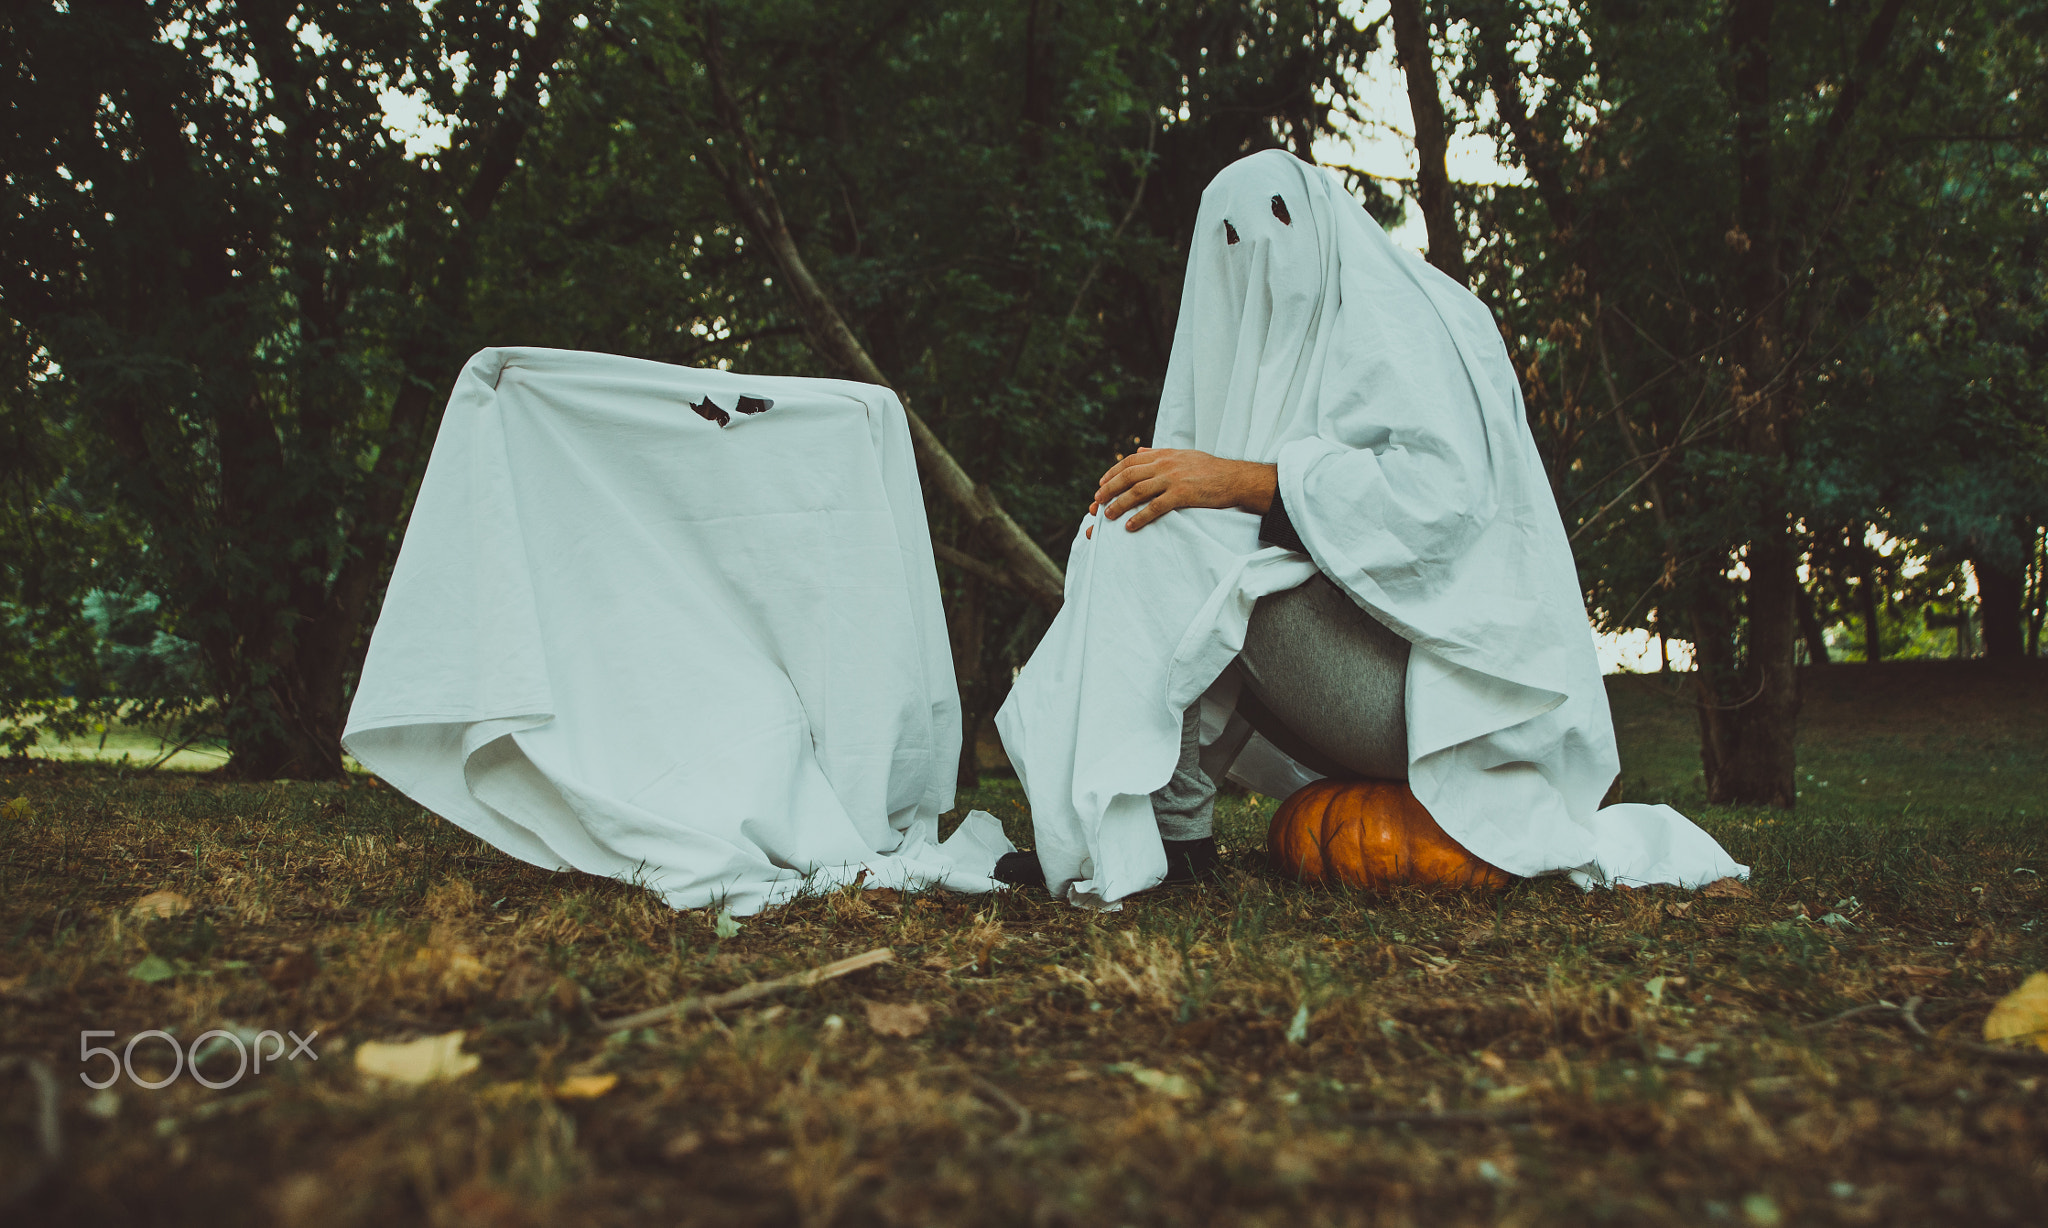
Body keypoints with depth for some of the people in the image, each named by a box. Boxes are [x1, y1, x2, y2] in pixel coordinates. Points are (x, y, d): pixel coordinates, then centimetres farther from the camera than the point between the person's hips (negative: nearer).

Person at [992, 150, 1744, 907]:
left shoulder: (1399, 316, -3)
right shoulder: (1284, 354, 23)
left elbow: (1443, 484, -21)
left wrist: (1245, 481, -25)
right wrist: (1156, 485, -8)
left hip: (1434, 676, -9)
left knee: (1166, 543, -21)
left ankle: (1167, 828, -21)